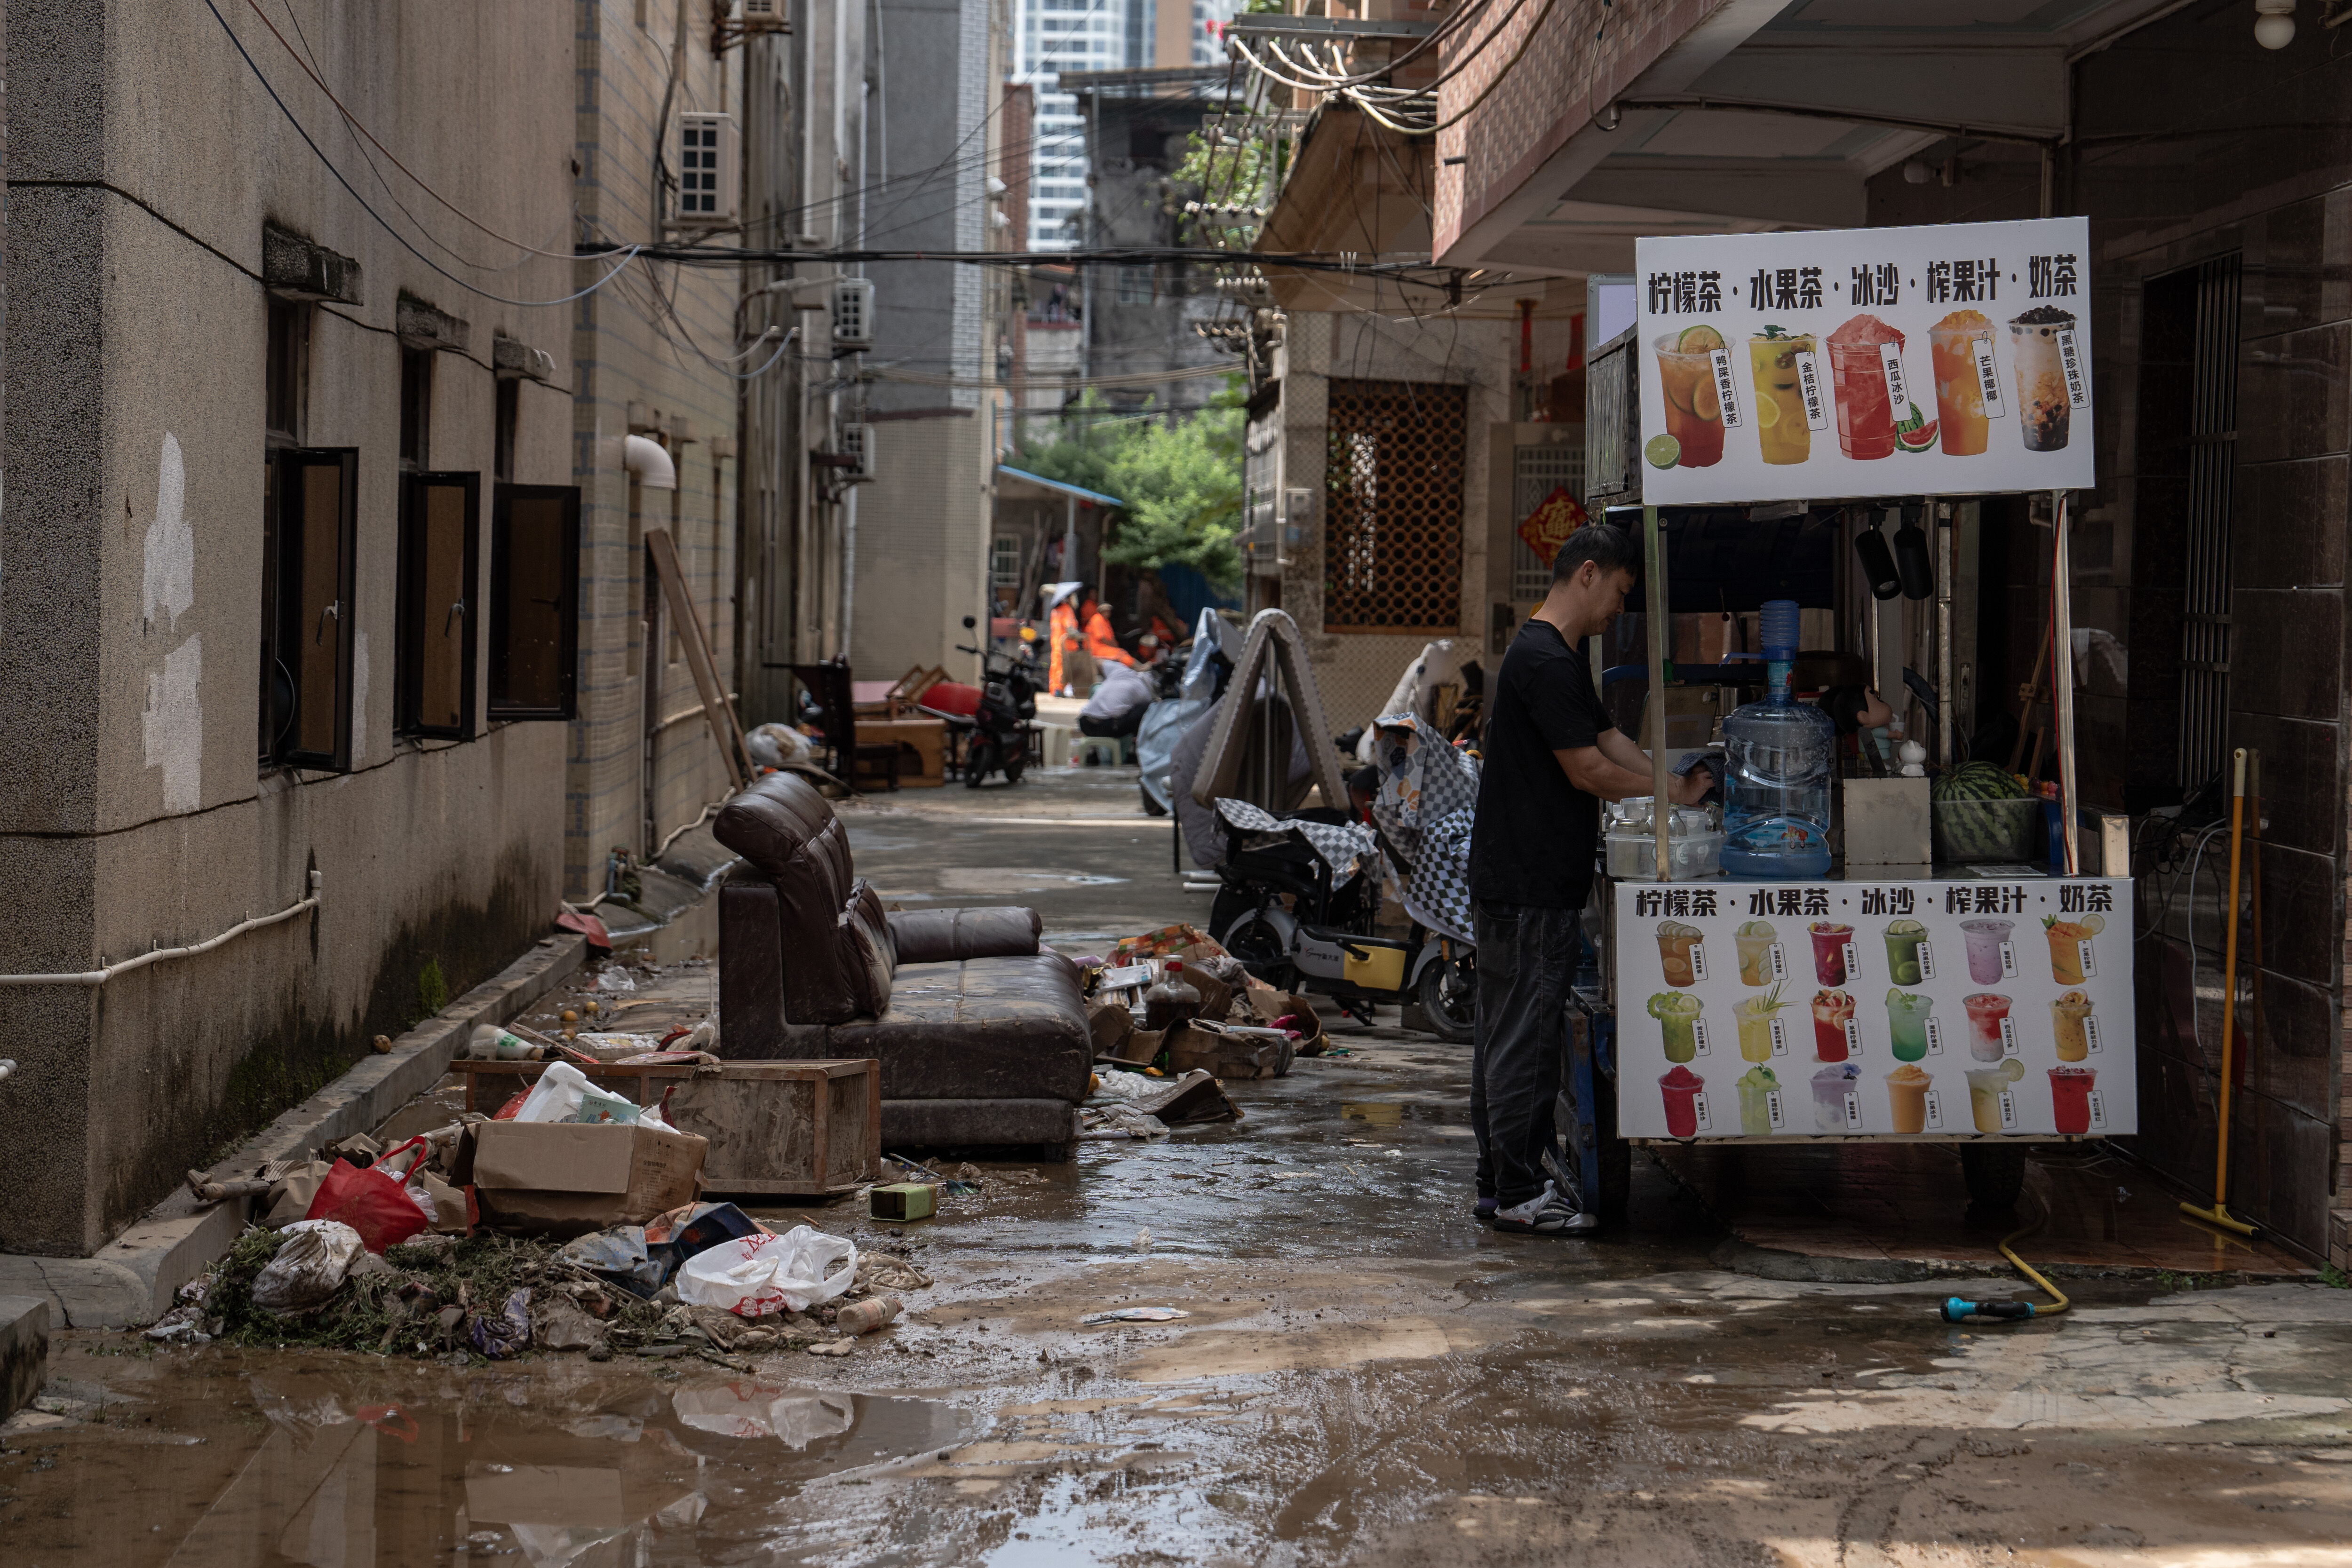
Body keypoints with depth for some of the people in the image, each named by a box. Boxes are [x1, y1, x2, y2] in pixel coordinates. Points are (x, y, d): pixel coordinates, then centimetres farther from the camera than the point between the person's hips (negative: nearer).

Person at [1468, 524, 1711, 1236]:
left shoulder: (1549, 656, 17)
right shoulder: (1547, 662, -17)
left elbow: (1608, 739, 19)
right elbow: (1589, 770, -17)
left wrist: (1677, 783, 8)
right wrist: (1674, 792, -5)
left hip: (1510, 880, 11)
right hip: (1531, 887, -11)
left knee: (1502, 1034, 13)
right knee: (1526, 1037, -5)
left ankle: (1500, 1183, 19)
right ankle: (1519, 1195, 0)